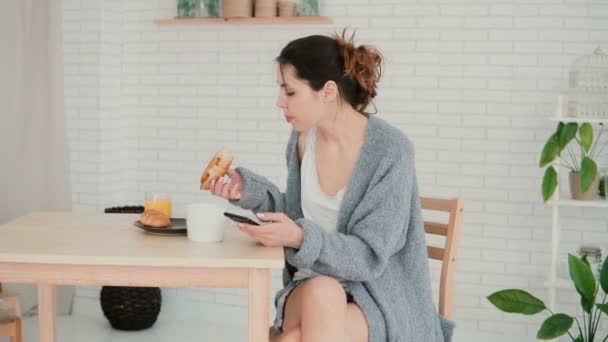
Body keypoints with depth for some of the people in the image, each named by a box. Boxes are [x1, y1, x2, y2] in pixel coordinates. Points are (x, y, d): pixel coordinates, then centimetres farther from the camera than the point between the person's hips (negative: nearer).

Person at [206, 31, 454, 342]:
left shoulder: (390, 150, -17)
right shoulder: (303, 138, 0)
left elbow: (368, 256, -18)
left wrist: (300, 238, -34)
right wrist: (250, 191, -2)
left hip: (381, 297, -3)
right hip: (313, 287, 4)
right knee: (320, 292, -32)